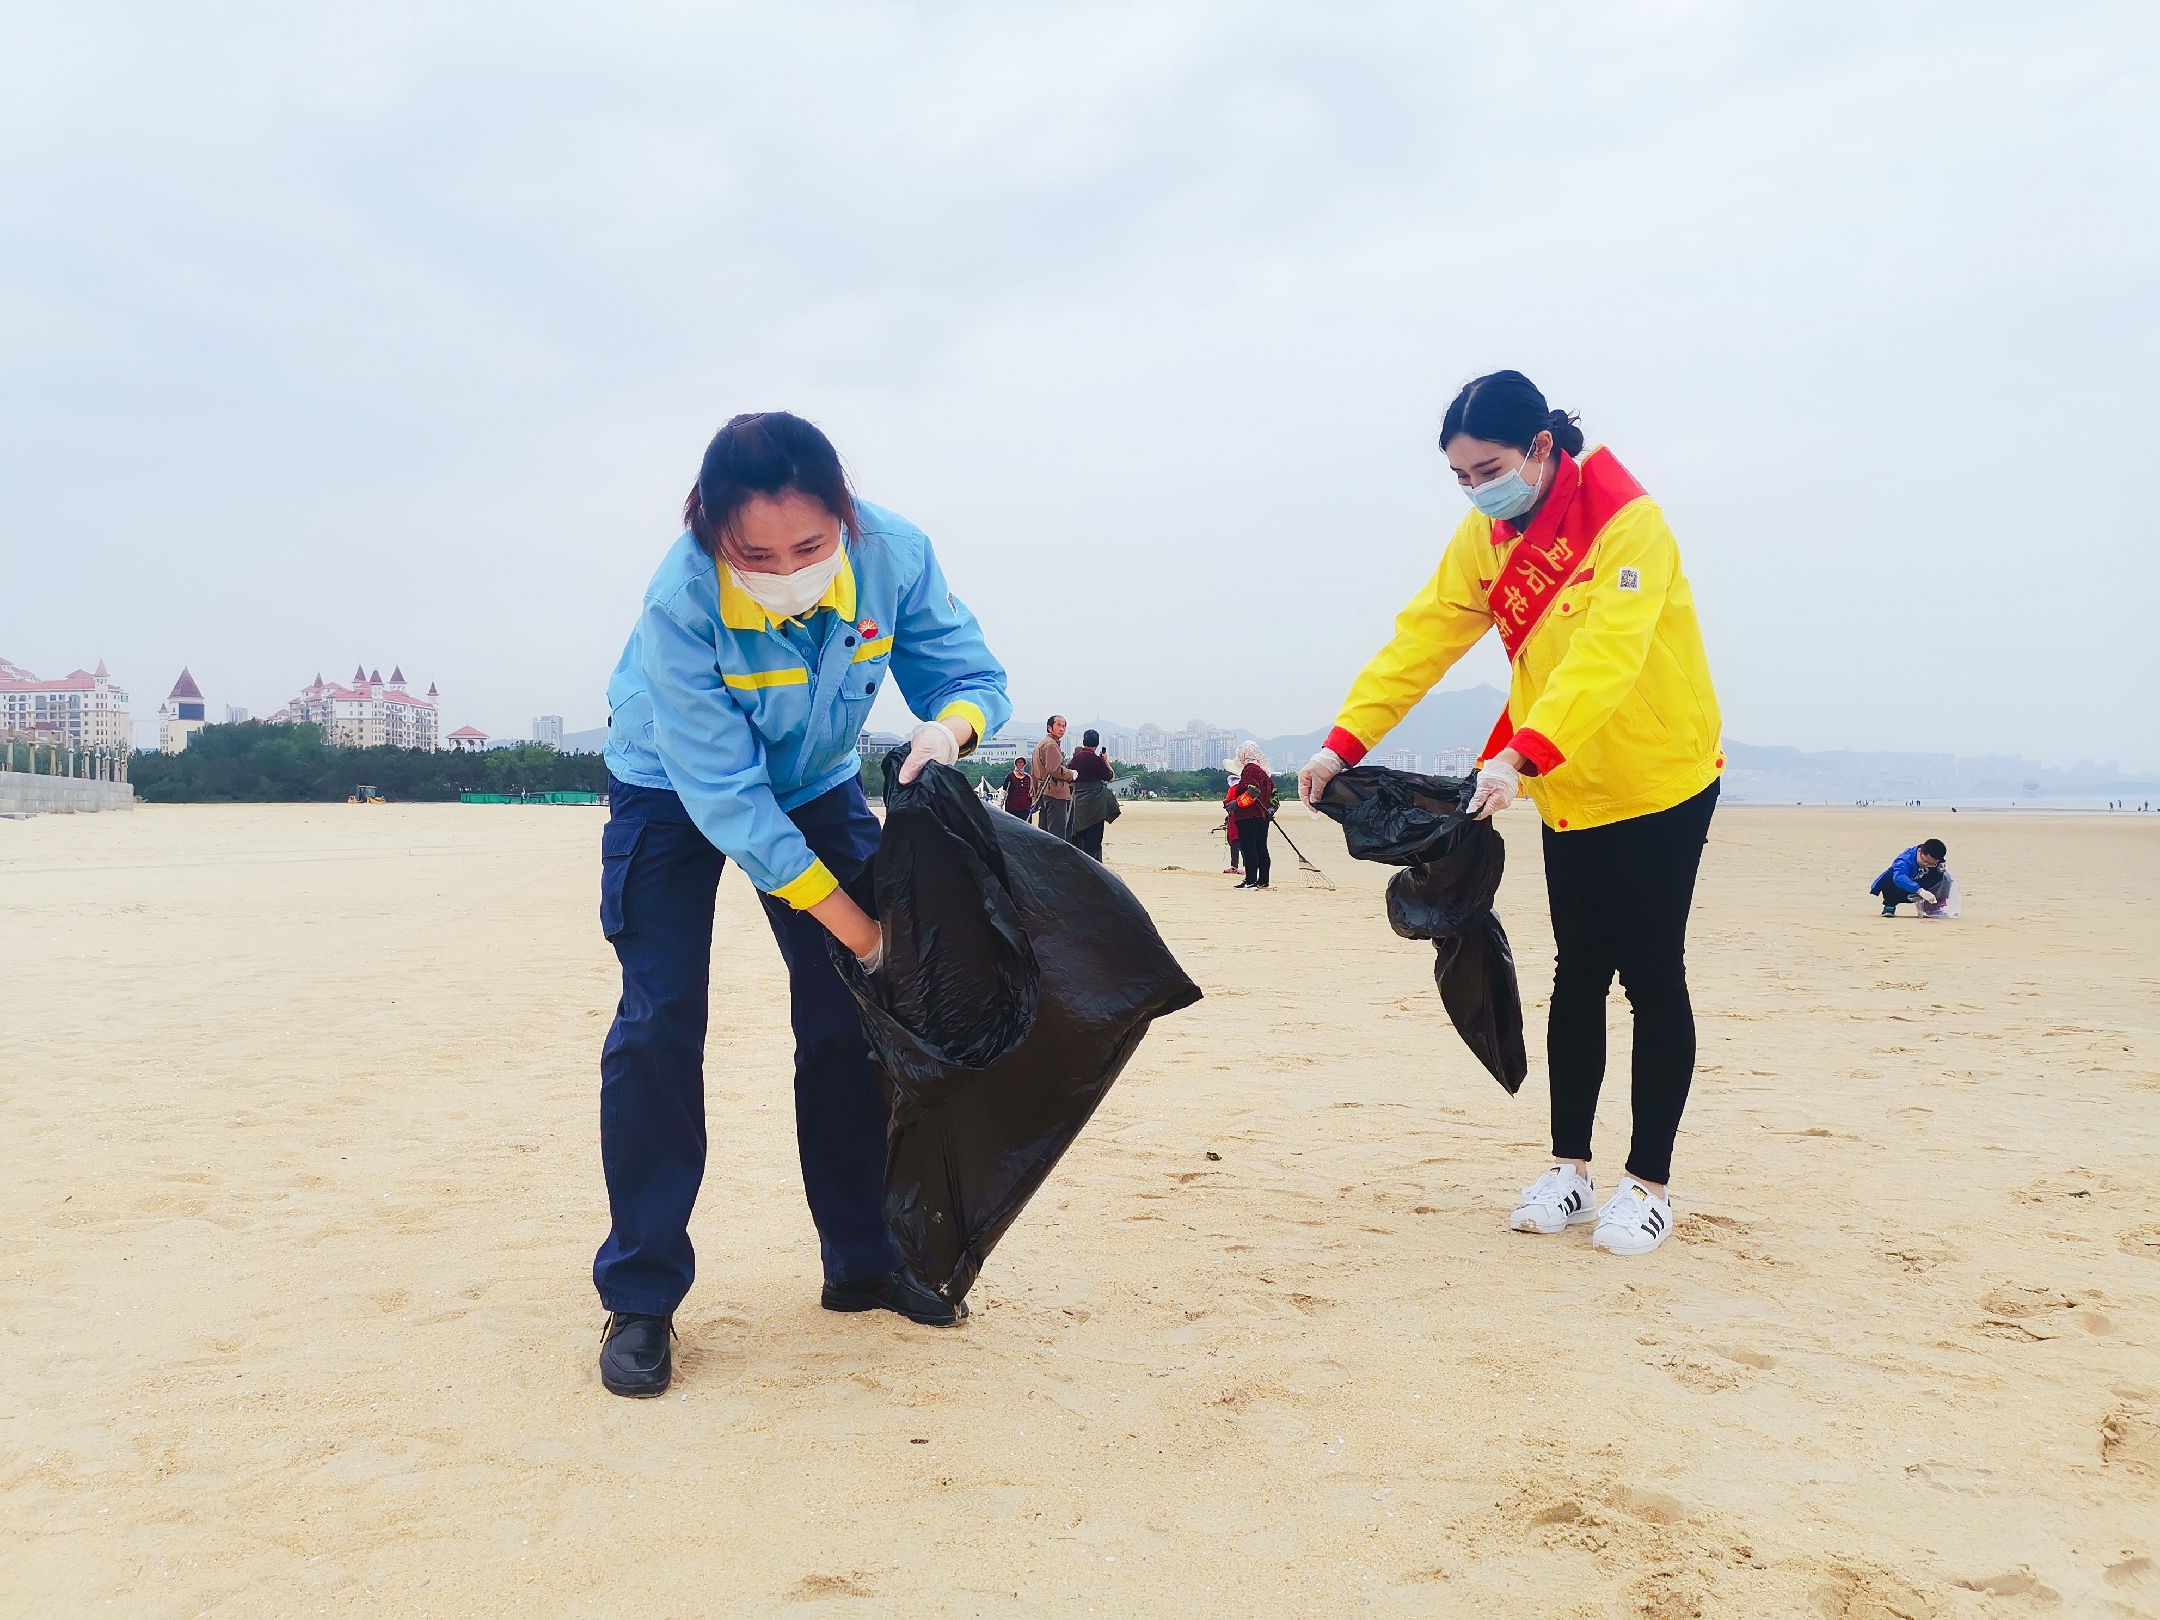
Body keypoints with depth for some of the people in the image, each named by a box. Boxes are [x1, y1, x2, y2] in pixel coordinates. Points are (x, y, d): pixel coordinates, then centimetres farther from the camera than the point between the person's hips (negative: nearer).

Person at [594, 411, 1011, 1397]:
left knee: (851, 1013, 0)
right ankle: (640, 1298, 1)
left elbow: (972, 675, -15)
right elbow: (727, 799, -34)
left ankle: (862, 1263, 16)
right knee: (659, 1021, -13)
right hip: (675, 790, -3)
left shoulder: (895, 556, -28)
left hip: (817, 786, 4)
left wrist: (949, 725, -41)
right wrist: (858, 930, -31)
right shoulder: (680, 603, -36)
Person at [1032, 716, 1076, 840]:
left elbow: (1034, 774, 25)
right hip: (1056, 793, -11)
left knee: (1044, 832, 13)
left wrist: (1036, 795, 26)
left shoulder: (1040, 745, 23)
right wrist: (1071, 775, -6)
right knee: (1057, 834, -13)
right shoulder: (1051, 744, -10)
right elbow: (1054, 769, -21)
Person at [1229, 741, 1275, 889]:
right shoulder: (1264, 769, 17)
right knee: (1261, 847, 11)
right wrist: (1271, 807, 19)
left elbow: (1253, 791, -22)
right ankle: (1263, 880, 14)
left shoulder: (1250, 769, -12)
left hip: (1249, 816, -10)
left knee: (1248, 848, -9)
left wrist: (1236, 803, -20)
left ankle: (1251, 881, -12)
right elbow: (1273, 791, 19)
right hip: (1263, 816, 10)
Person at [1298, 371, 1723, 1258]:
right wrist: (1344, 743, -20)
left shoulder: (1628, 524, -22)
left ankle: (1649, 1184, 8)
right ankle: (1569, 1170, 15)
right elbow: (1421, 638, -8)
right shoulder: (1482, 539, -2)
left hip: (1662, 780, -5)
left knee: (1651, 977, -1)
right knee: (1578, 976, 8)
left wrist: (1521, 754, -46)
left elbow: (1607, 654, -34)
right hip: (1571, 791, 5)